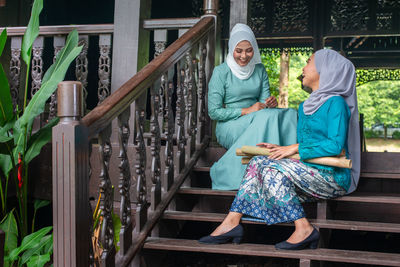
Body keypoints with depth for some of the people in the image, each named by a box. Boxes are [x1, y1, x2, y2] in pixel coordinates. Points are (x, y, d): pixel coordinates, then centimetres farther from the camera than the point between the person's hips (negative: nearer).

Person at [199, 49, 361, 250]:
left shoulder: (335, 103, -9)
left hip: (331, 177, -8)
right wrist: (282, 149, 3)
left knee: (273, 168, -26)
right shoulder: (306, 106, 19)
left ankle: (304, 230, -22)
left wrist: (295, 148, -17)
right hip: (310, 170, 8)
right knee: (258, 162, -8)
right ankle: (232, 222, -16)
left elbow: (336, 145, -20)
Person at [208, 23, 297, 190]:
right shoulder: (221, 72, -6)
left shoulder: (259, 69, 10)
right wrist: (246, 111, -17)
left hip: (258, 121, 5)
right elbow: (214, 112, -9)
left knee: (290, 114, -23)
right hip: (229, 127, -5)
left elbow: (264, 99, 9)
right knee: (266, 118, -34)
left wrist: (270, 103, -16)